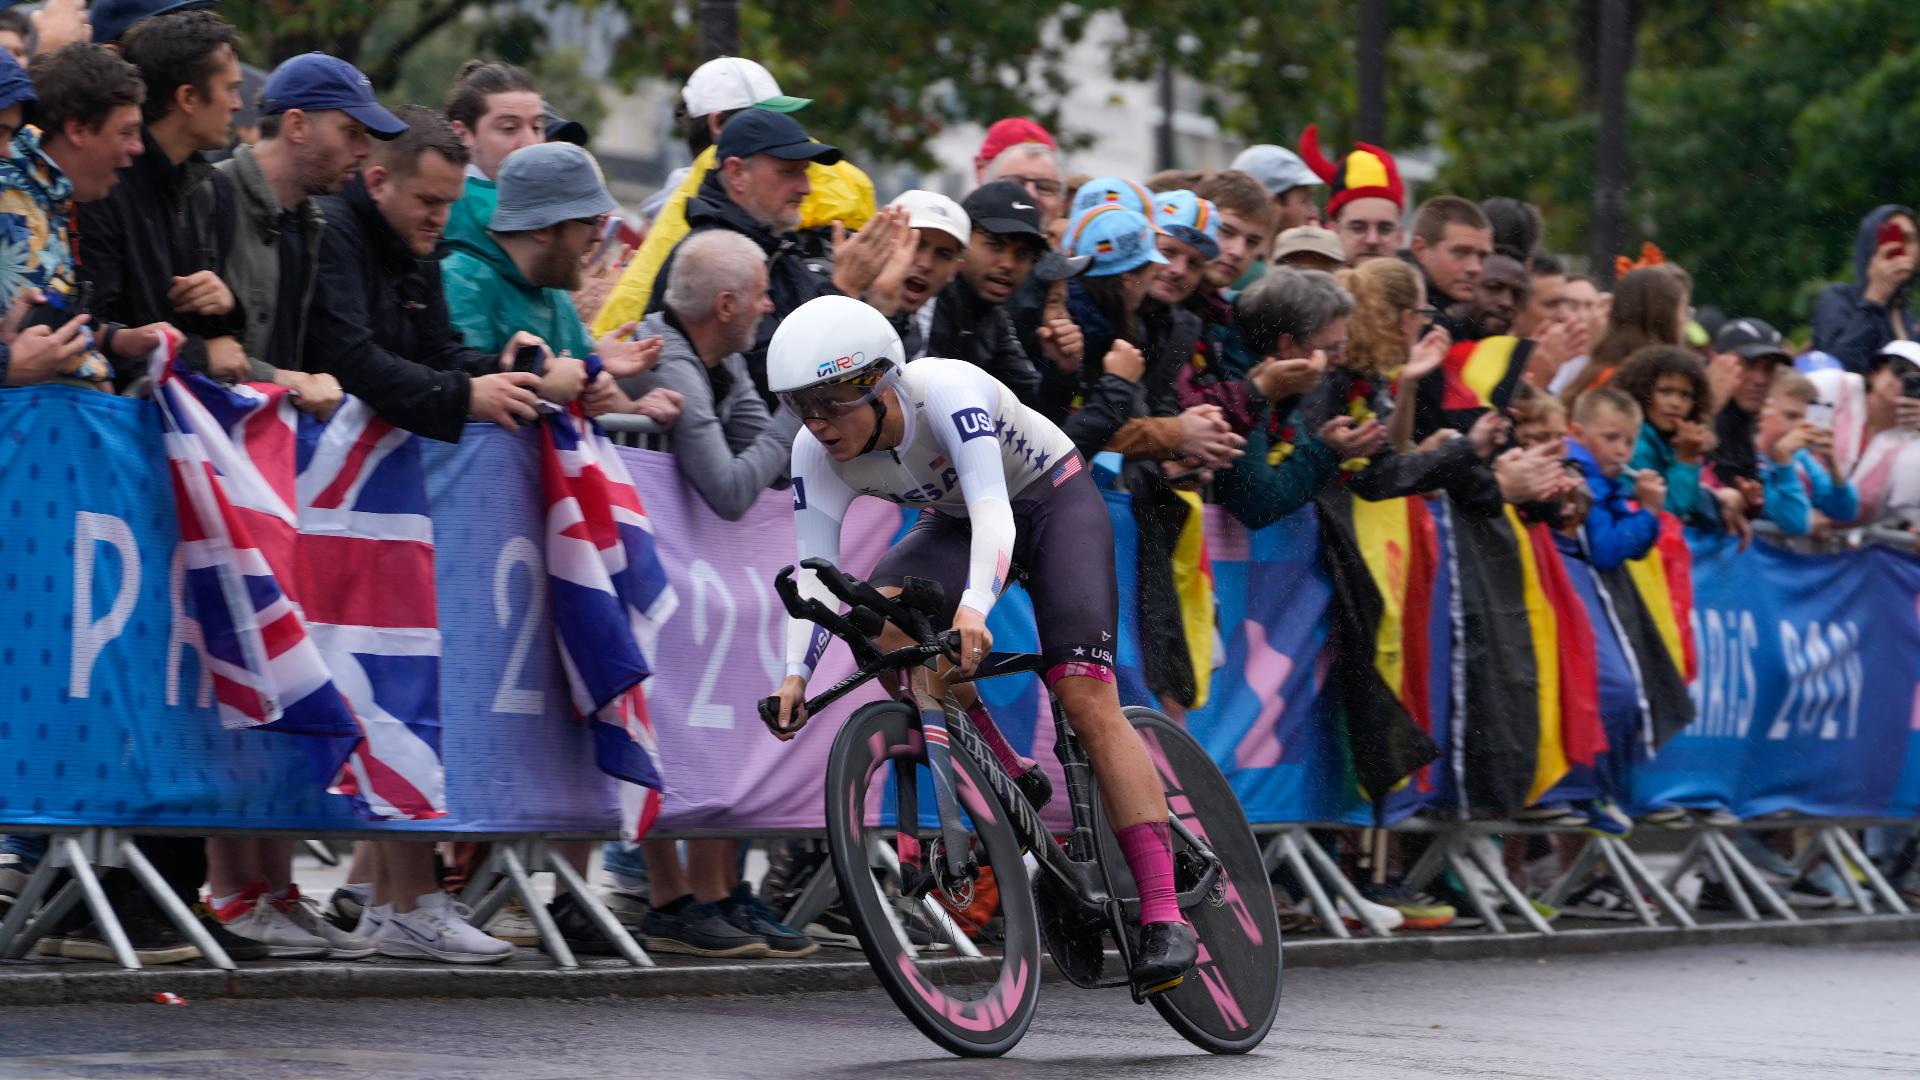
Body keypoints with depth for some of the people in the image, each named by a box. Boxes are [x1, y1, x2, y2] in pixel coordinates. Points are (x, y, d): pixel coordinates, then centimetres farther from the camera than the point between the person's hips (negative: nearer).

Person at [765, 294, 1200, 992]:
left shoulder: (947, 393, -35)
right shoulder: (817, 453, -20)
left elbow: (992, 512, -46)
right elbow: (814, 572, -22)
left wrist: (975, 609, -63)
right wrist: (795, 673, -38)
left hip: (1053, 501, -5)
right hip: (955, 521, 5)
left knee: (1086, 698, -21)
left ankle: (1163, 915, -22)